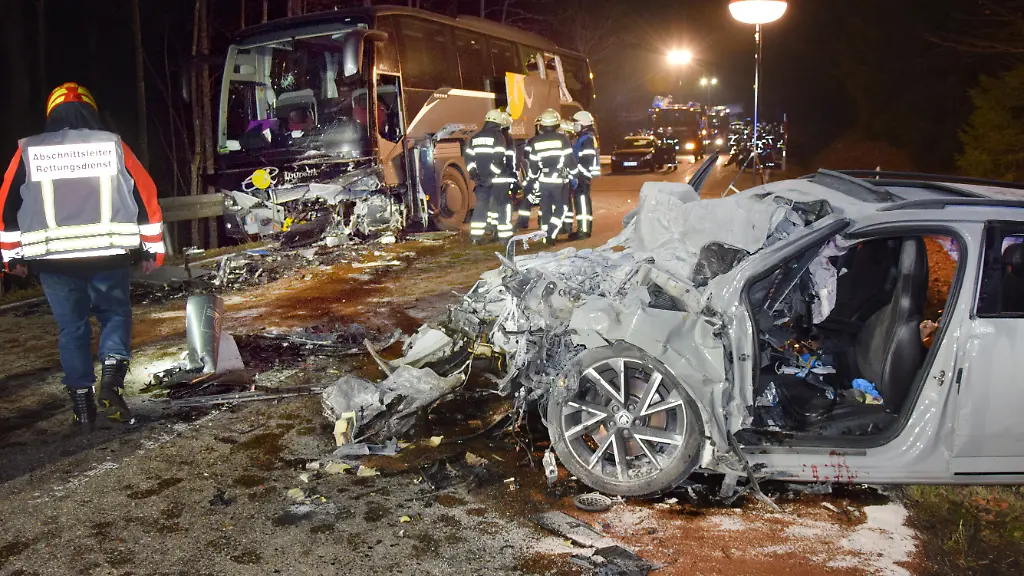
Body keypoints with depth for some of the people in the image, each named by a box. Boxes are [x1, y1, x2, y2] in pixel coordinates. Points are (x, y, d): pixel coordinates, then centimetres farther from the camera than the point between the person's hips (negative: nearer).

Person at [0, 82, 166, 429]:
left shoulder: (28, 151, 7)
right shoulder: (113, 145, 4)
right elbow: (146, 195, 3)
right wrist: (153, 249, 10)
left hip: (52, 258, 1)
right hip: (109, 254, -1)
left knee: (71, 327, 13)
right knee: (115, 315, 15)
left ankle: (81, 401, 14)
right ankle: (112, 379, -7)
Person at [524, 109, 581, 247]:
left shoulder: (535, 141, 2)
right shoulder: (562, 138, -7)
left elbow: (531, 164, 4)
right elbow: (570, 159, -6)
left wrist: (531, 180, 16)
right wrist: (575, 173, 8)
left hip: (542, 180, 3)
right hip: (558, 180, -3)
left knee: (545, 209, 14)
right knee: (561, 208, 5)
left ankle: (547, 236, 17)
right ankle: (551, 235, -11)